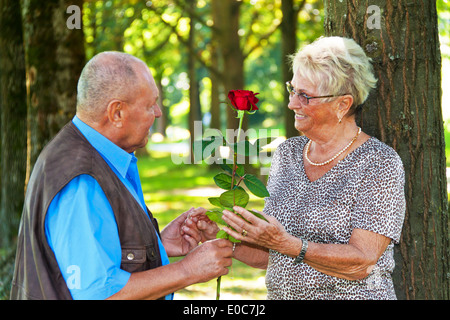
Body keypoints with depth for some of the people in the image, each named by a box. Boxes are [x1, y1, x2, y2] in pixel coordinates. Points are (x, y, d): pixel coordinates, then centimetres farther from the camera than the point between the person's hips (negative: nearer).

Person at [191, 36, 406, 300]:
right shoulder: (287, 154, 3)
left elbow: (362, 263, -22)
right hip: (280, 294, 5)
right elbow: (268, 256, 6)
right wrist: (223, 238, -11)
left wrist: (287, 244, -30)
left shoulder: (380, 164, -14)